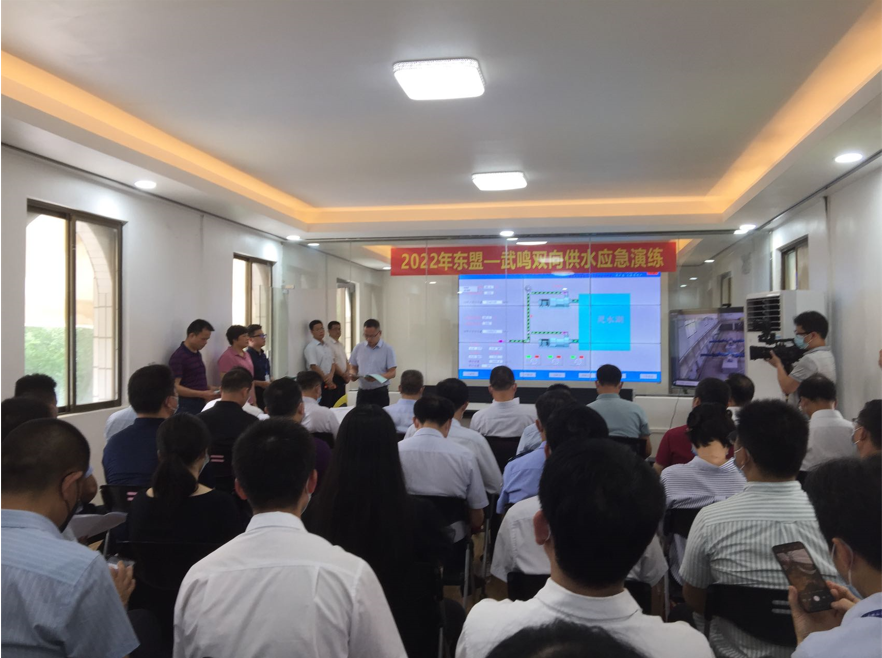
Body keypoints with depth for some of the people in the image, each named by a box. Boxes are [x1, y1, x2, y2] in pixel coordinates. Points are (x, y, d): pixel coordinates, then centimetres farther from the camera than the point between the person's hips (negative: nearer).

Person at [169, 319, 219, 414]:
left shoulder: (198, 354, 13)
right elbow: (175, 387, -19)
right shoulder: (178, 356, -13)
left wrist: (209, 388, 6)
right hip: (187, 407, -8)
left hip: (201, 404, 8)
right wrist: (202, 394, -24)